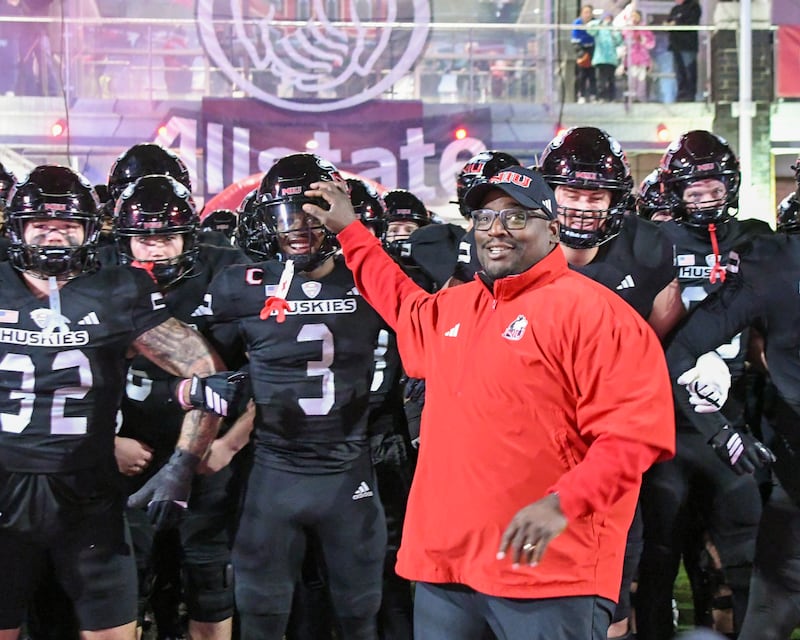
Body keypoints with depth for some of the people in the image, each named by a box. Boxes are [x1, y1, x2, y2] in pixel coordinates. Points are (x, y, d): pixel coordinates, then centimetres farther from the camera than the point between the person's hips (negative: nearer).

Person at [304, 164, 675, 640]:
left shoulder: (590, 311, -9)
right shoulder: (452, 308, 16)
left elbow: (635, 431, -16)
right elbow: (402, 303, 41)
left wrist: (562, 504, -24)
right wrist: (350, 231, 41)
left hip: (546, 567, -7)